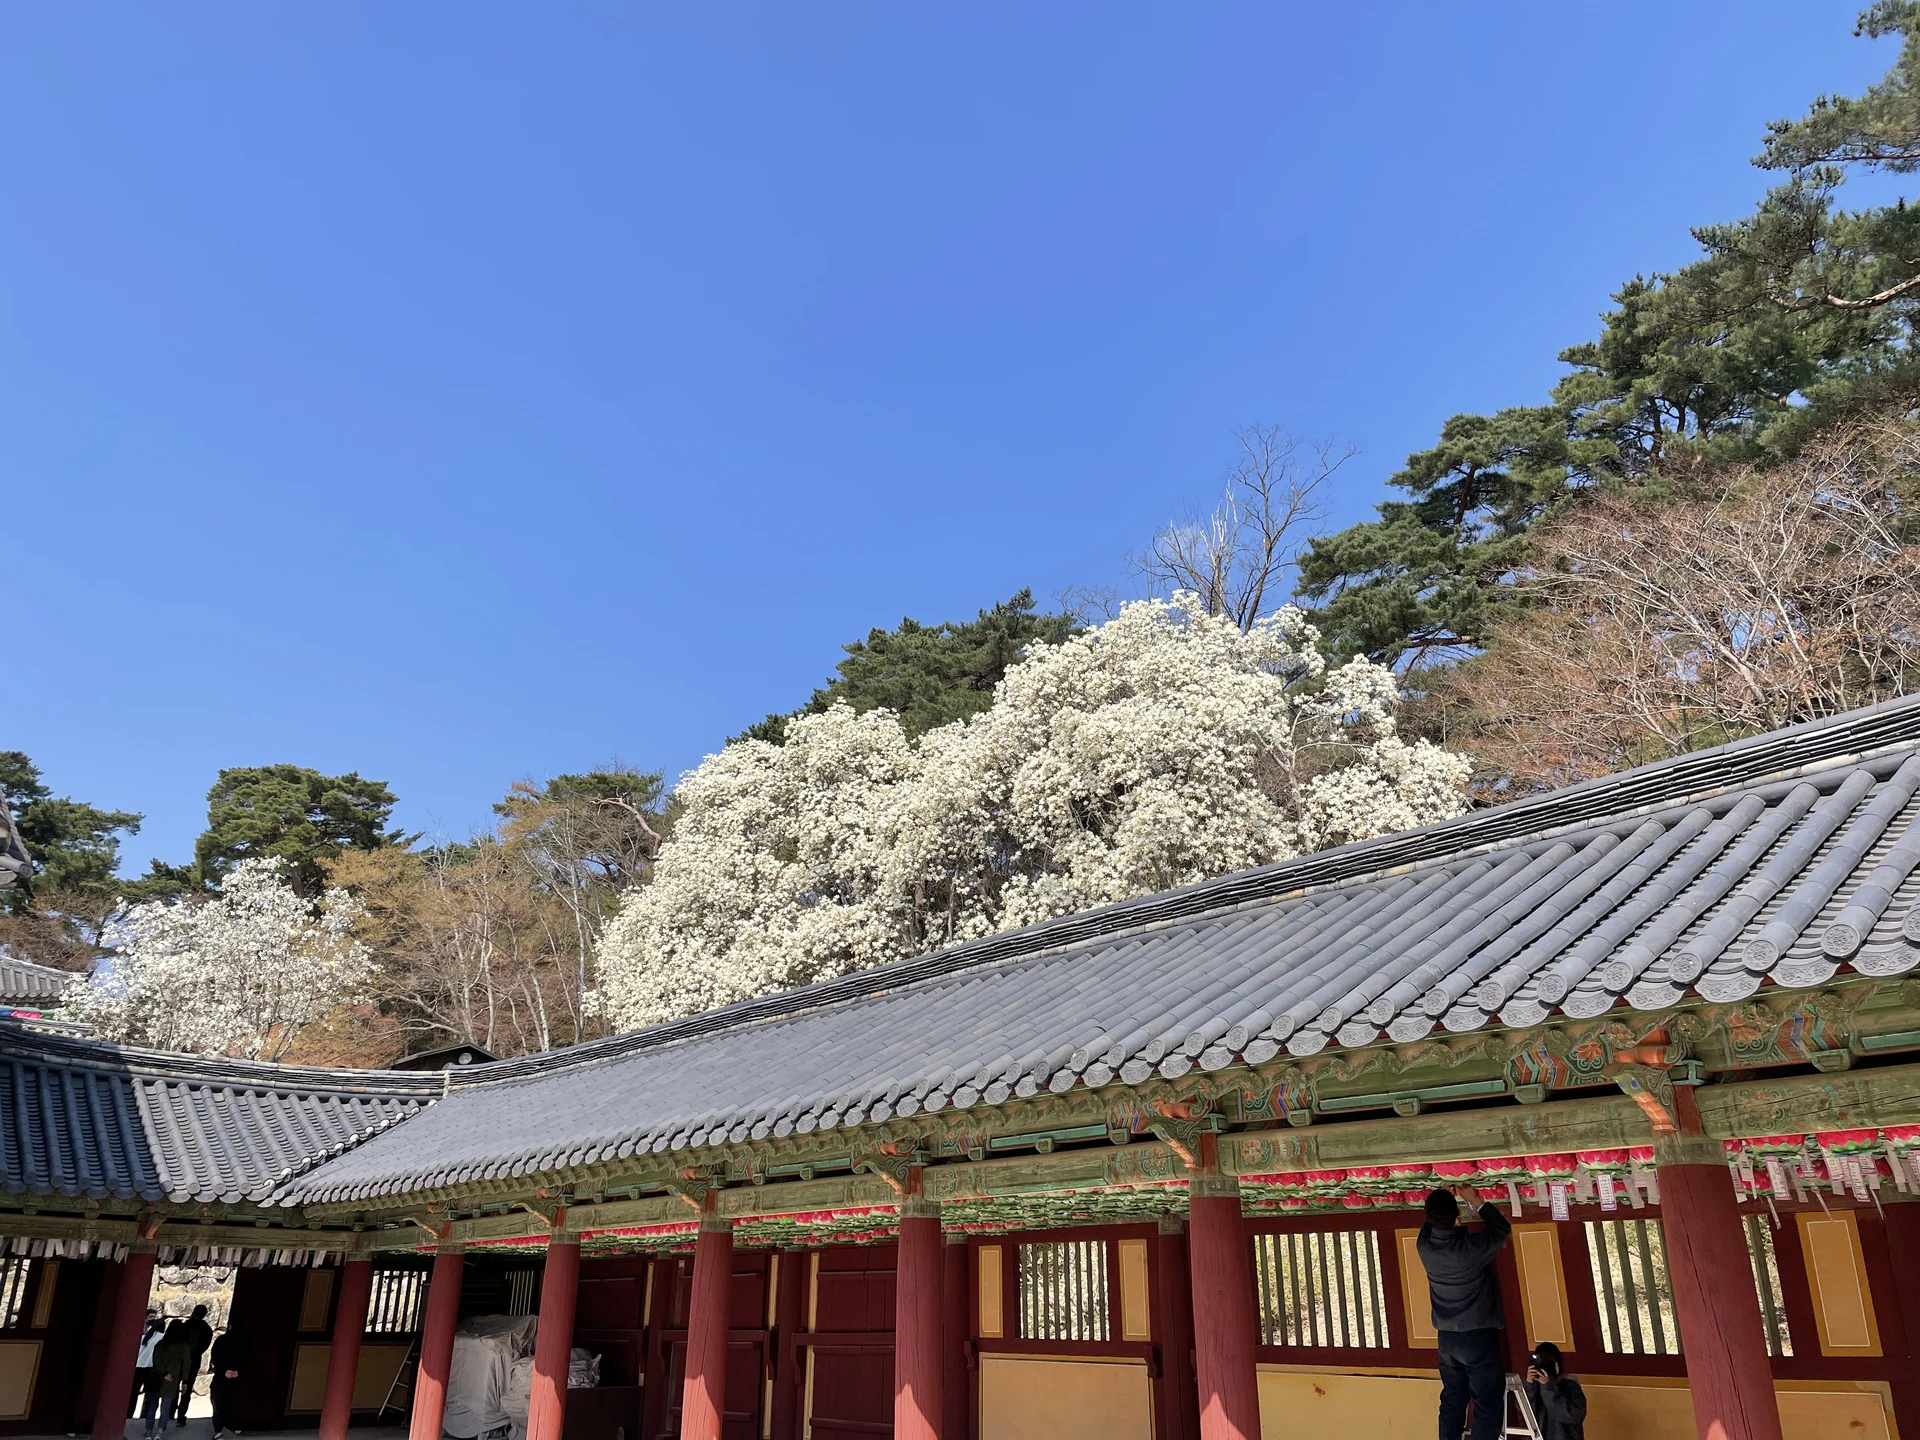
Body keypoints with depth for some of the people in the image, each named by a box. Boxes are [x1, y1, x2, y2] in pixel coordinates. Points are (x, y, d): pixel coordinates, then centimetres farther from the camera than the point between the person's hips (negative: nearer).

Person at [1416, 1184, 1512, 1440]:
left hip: (1446, 1338, 5)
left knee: (1452, 1402, 15)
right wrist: (1475, 1201, 0)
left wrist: (1440, 1201, 12)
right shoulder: (1471, 1246, -24)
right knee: (1488, 1406, 3)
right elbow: (1502, 1229, -3)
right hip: (1478, 1336, -5)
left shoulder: (1424, 1245, -10)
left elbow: (1430, 1224, 17)